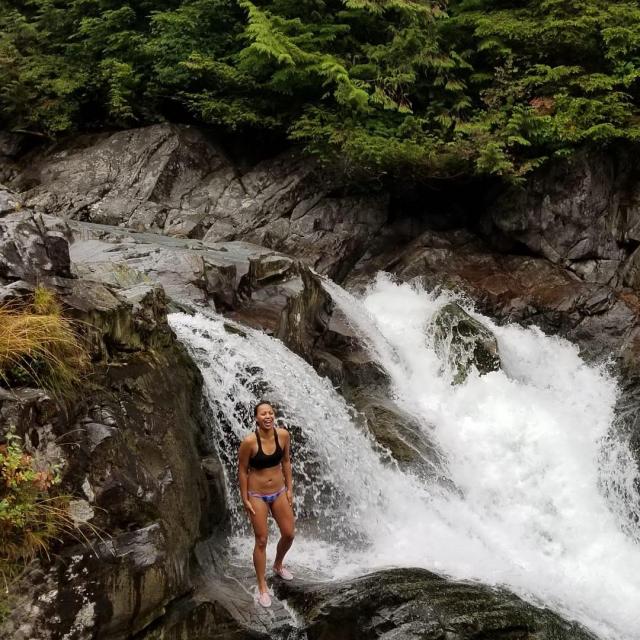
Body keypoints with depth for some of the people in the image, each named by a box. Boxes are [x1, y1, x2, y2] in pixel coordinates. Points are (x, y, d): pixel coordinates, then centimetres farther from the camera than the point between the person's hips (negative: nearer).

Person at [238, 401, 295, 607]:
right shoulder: (249, 441, -23)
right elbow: (242, 471, -13)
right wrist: (245, 500, -9)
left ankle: (278, 565, 44)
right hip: (257, 495, -4)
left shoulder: (283, 435, -11)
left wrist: (289, 488, 7)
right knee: (261, 541, 3)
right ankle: (262, 587, 19)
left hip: (279, 492, 4)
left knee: (289, 534, 13)